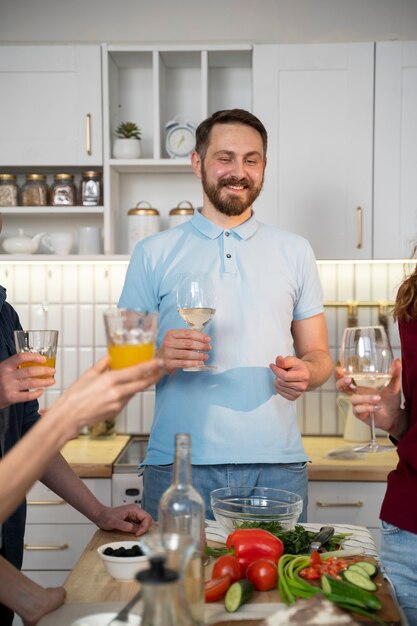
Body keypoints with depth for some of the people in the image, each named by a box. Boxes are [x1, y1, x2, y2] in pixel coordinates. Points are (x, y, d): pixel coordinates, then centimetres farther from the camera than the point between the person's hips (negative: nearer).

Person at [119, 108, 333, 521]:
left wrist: (305, 372, -11)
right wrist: (160, 359, -17)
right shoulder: (153, 254, 6)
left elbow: (318, 355, 12)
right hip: (178, 466, -1)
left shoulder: (295, 253, 11)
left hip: (277, 466, 2)